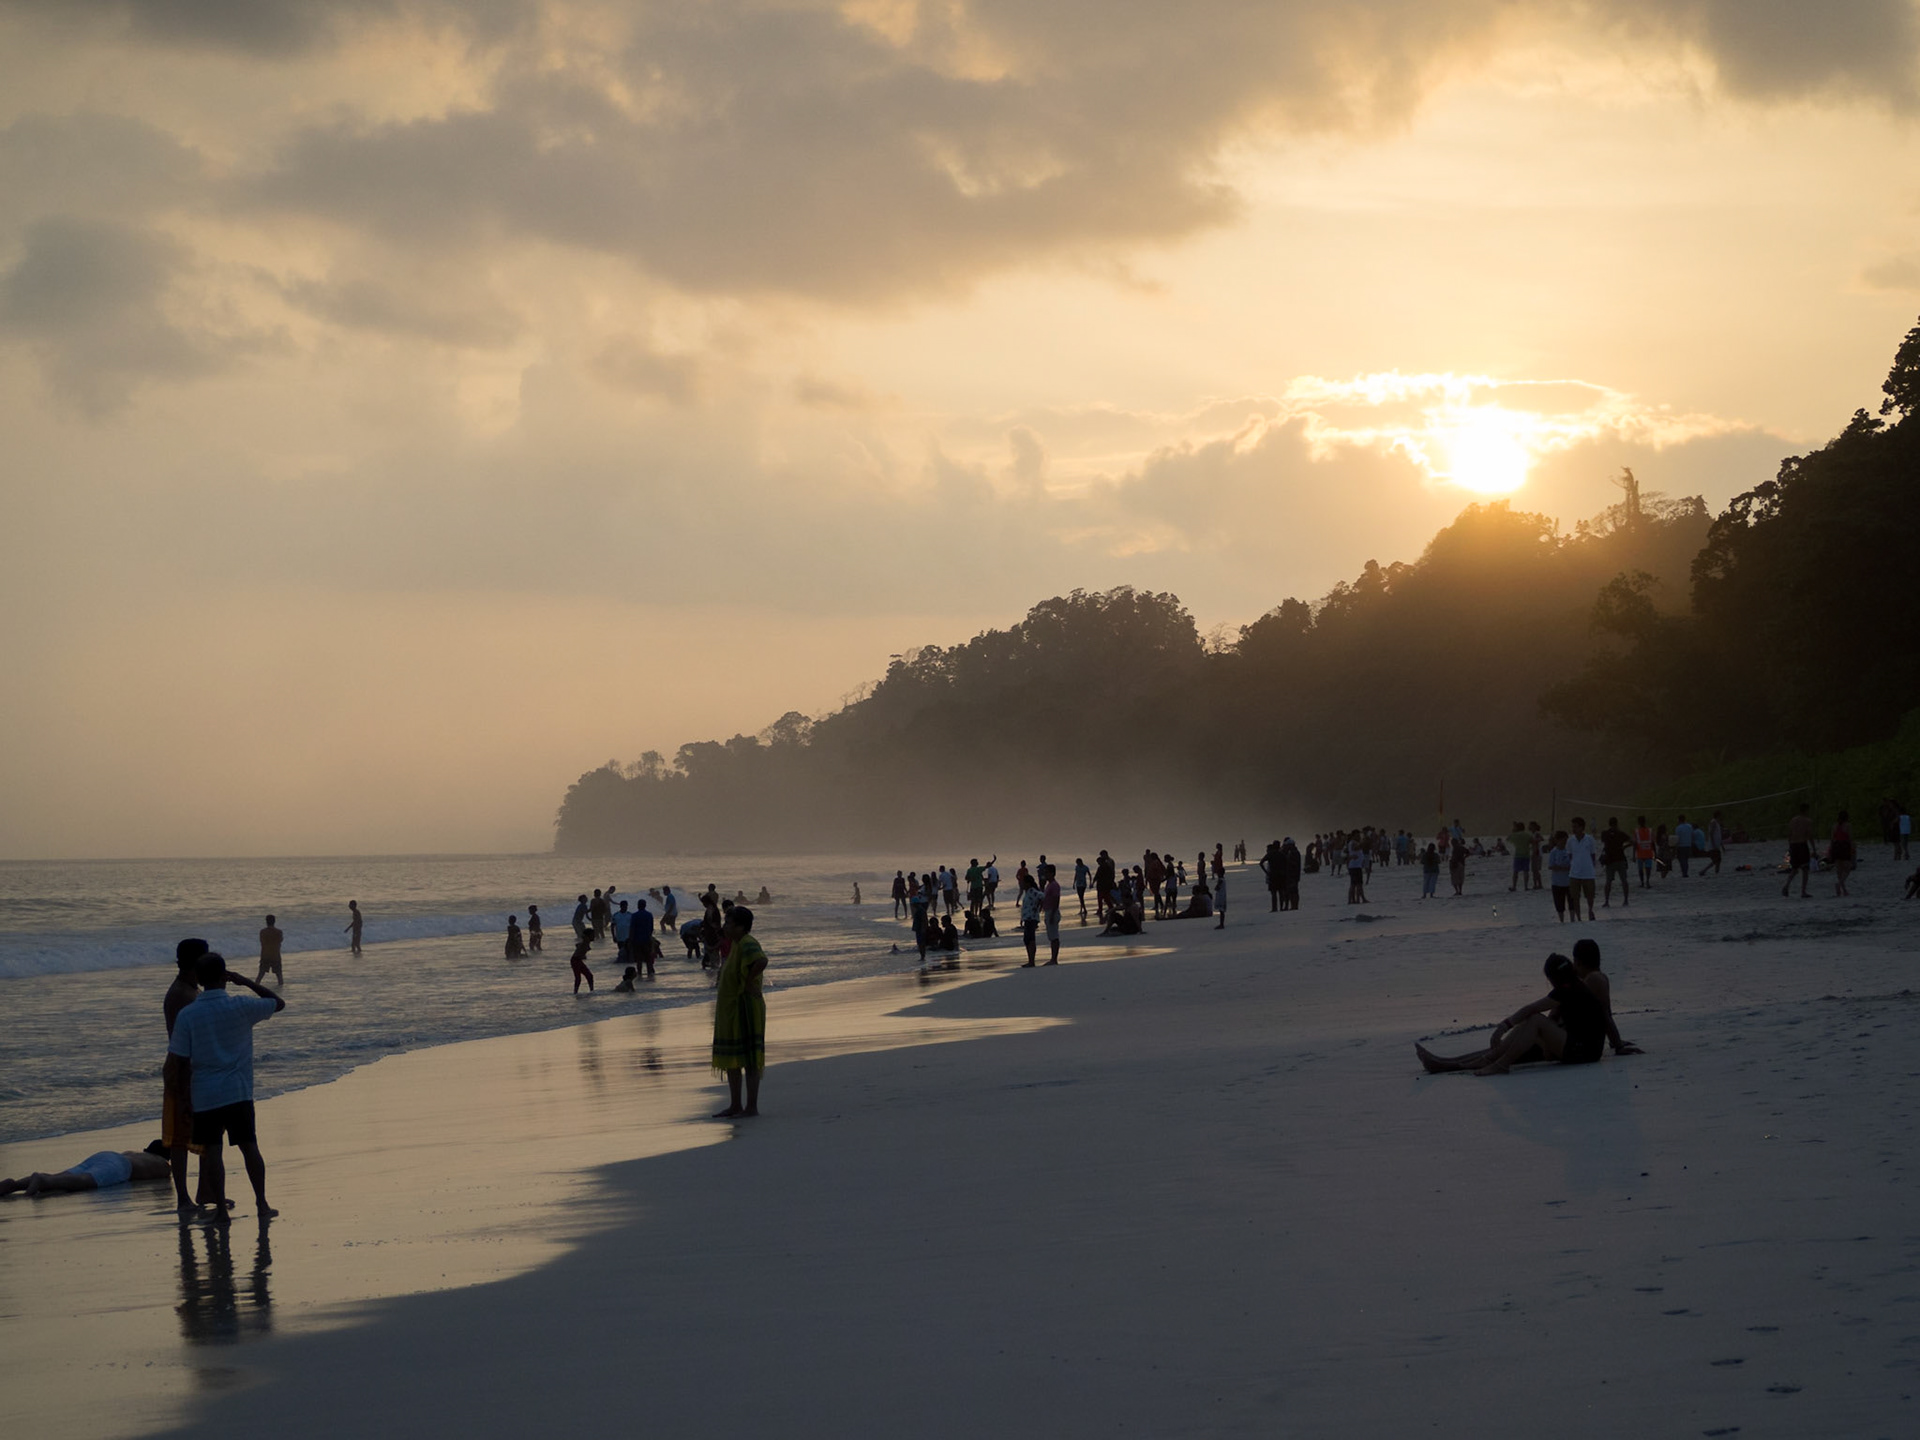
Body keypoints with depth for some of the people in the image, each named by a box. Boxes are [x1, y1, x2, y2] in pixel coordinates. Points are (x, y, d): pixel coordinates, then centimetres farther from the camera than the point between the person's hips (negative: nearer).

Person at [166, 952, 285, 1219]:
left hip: (205, 1095, -1)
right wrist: (246, 982, 10)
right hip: (239, 1092, 1)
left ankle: (221, 1208, 4)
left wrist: (188, 1078, 14)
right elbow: (278, 1003, 9)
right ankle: (262, 1204, 10)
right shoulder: (241, 1007, -7)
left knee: (212, 1150, 5)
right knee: (249, 1146, 9)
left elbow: (177, 1061, -5)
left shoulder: (187, 1015, -8)